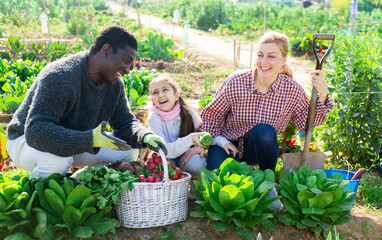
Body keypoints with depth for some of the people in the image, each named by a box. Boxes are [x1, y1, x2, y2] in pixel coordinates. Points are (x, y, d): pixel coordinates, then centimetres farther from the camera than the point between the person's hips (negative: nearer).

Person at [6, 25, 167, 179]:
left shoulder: (114, 84, -7)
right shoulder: (59, 77, -32)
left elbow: (125, 123, 0)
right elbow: (36, 131, -39)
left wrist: (145, 137, -24)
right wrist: (89, 140, -49)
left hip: (75, 144, 7)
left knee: (129, 151, -7)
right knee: (58, 160, -40)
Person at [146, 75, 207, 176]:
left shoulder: (189, 112, -13)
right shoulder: (153, 118, -18)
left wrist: (201, 146, -24)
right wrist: (190, 139, -39)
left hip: (185, 156, 0)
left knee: (197, 163, -31)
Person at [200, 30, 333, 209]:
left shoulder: (292, 90, -15)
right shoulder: (236, 82, -18)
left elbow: (306, 123, -5)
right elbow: (211, 114, -4)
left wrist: (322, 97, -19)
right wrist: (220, 140, -17)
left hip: (260, 147, 1)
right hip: (229, 144, -1)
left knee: (264, 130, -33)